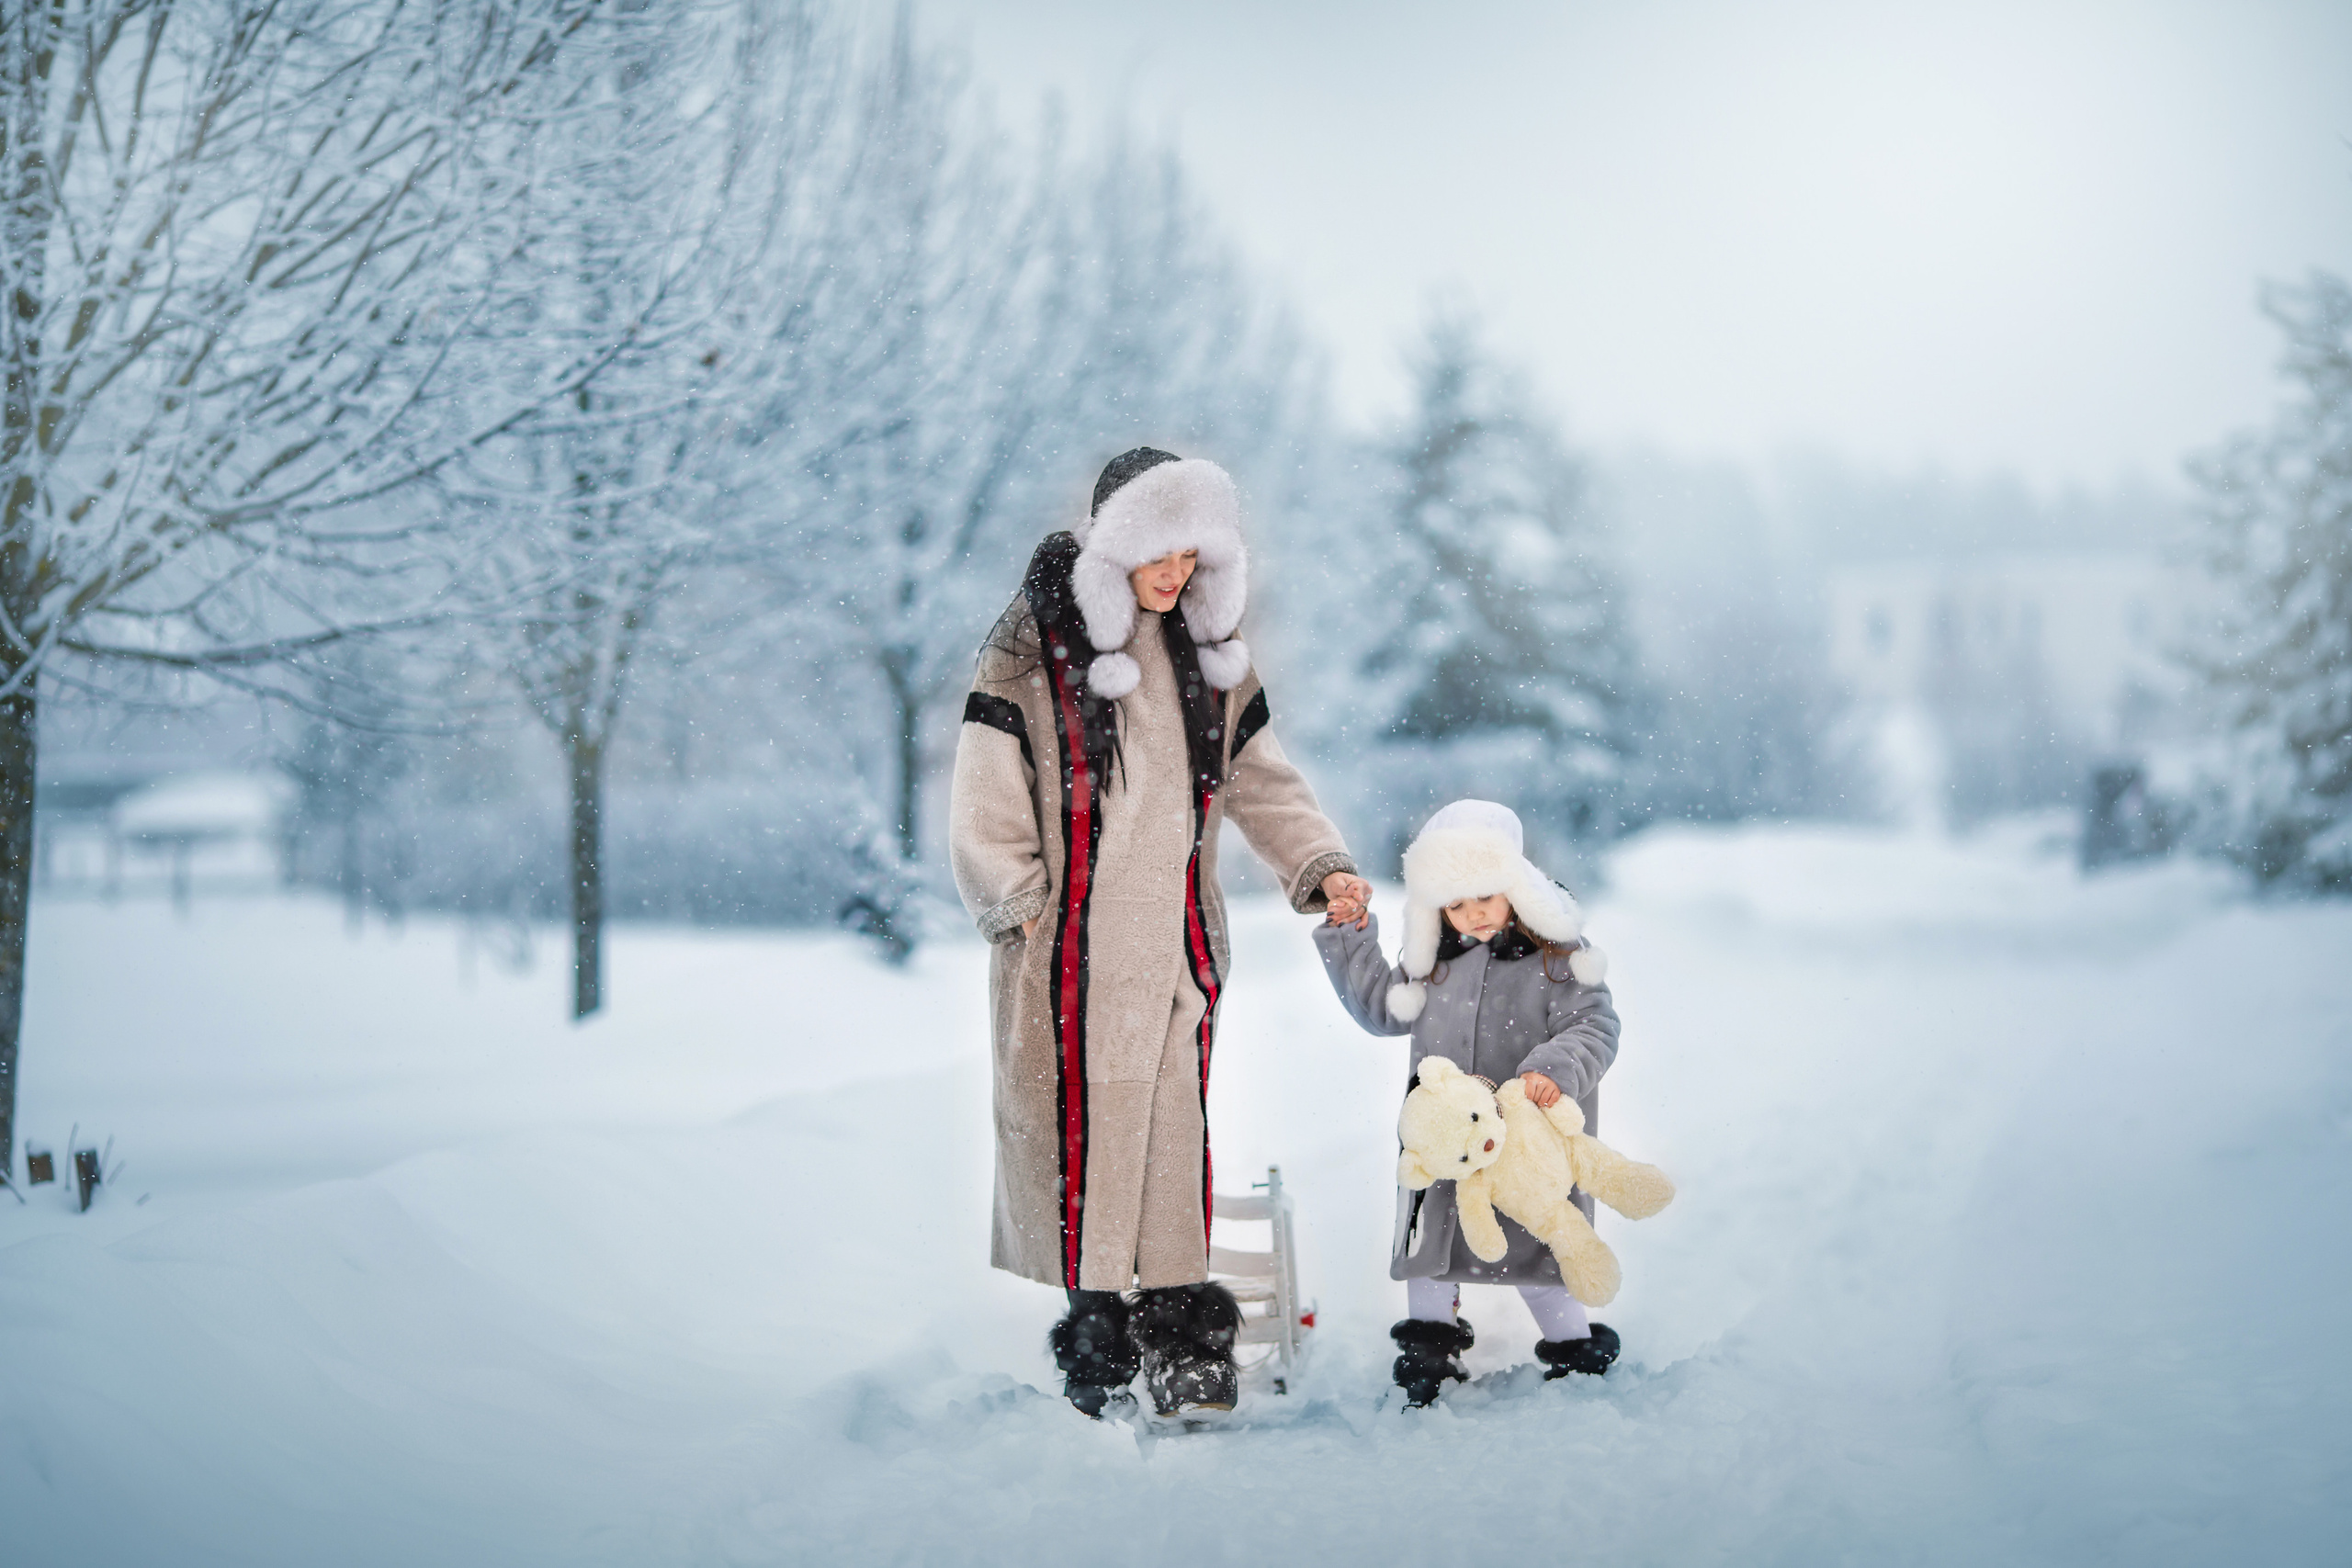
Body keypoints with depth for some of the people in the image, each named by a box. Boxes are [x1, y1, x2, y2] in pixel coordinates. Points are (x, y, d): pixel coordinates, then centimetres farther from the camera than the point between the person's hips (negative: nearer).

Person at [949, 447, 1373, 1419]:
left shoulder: (1211, 657, 13)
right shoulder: (1034, 651, -4)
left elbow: (1261, 782, 18)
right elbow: (986, 803, -4)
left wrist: (1321, 867, 6)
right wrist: (1021, 904, -10)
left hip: (1176, 941, 5)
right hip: (1070, 950, -4)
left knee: (1175, 1134, 5)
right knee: (1077, 1128, -6)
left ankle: (1182, 1342, 10)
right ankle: (1089, 1318, 0)